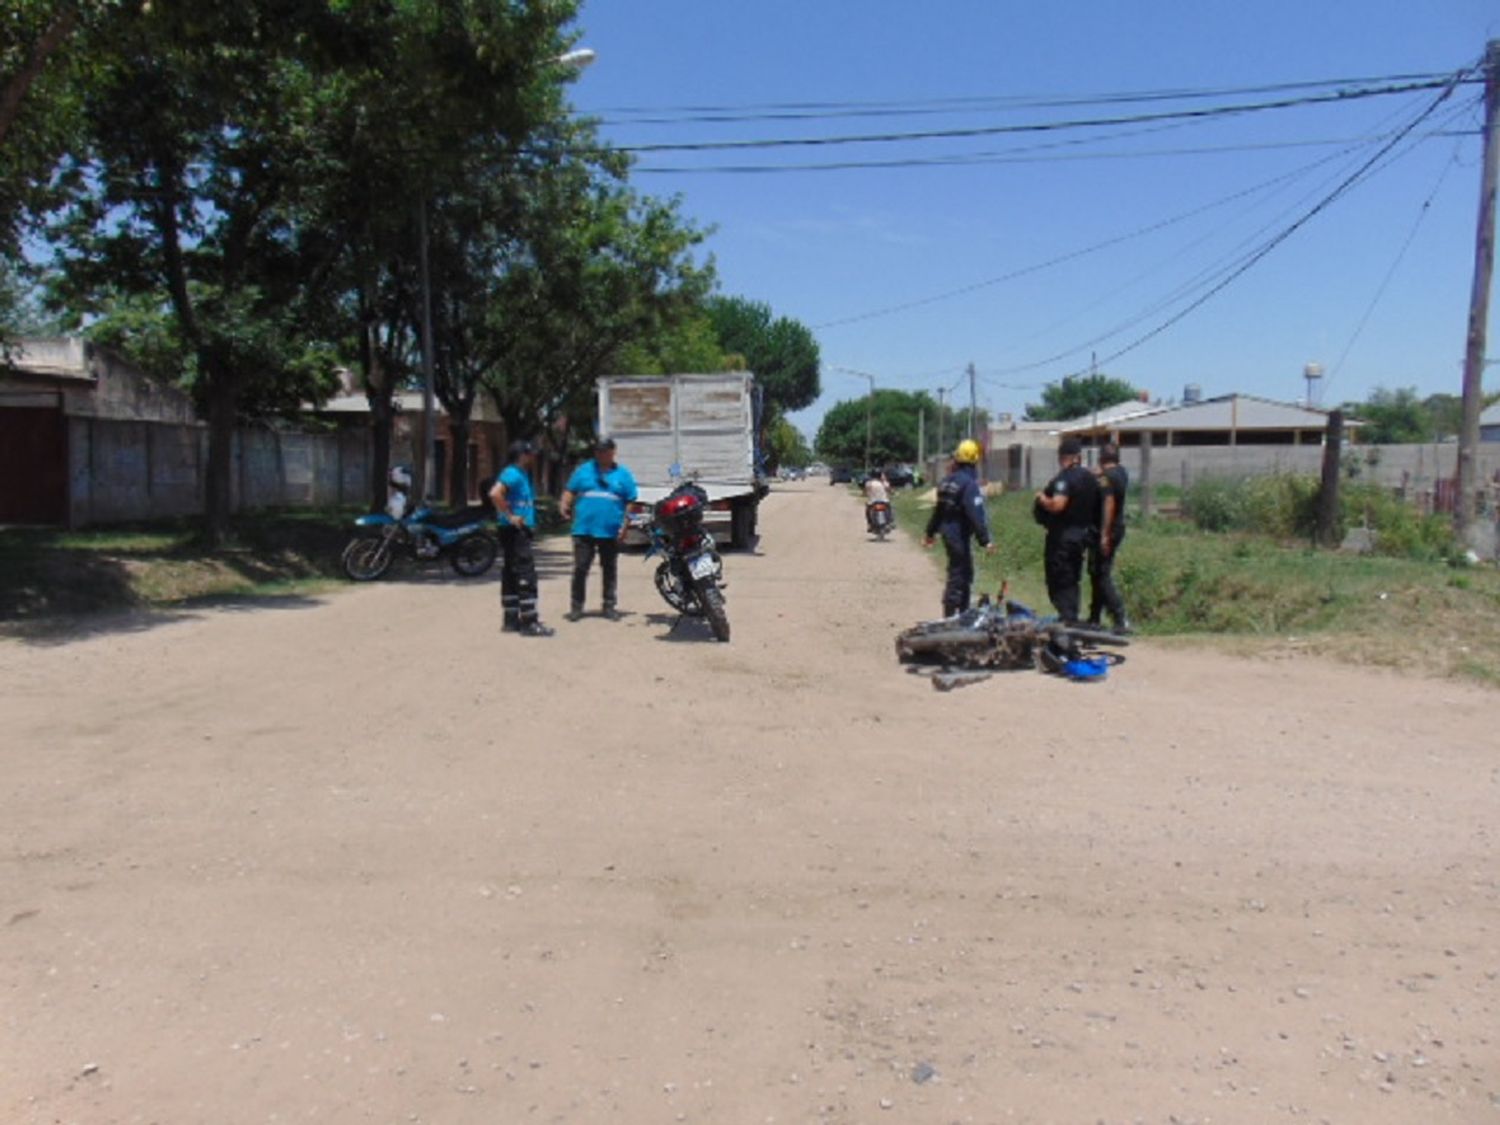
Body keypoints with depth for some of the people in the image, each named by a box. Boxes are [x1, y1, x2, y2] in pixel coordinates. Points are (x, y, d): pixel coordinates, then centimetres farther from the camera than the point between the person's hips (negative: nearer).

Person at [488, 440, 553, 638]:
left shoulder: (522, 475, 17)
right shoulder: (512, 474, -13)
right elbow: (495, 494, -28)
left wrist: (530, 523, 16)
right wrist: (510, 516, -22)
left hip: (521, 531, 10)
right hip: (515, 532, -10)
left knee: (511, 575, 12)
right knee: (526, 576, -10)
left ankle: (511, 620, 17)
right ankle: (529, 622, -8)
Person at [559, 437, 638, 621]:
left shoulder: (623, 474, 7)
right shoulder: (584, 470, 9)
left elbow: (631, 502, 6)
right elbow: (570, 490, 7)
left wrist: (625, 524, -3)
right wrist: (564, 505, -12)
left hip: (610, 531, 0)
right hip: (584, 530, 0)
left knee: (610, 570, 8)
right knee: (580, 568, 0)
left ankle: (610, 606, 17)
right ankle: (576, 606, 8)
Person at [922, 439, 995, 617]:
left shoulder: (947, 481, 10)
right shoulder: (969, 483, -18)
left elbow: (938, 509, 19)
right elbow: (976, 514, -23)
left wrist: (930, 532, 27)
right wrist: (985, 540, -22)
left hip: (948, 533, 9)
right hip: (960, 535, -9)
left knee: (965, 572, 19)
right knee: (958, 574, -3)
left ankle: (964, 613, 27)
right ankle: (950, 614, -1)